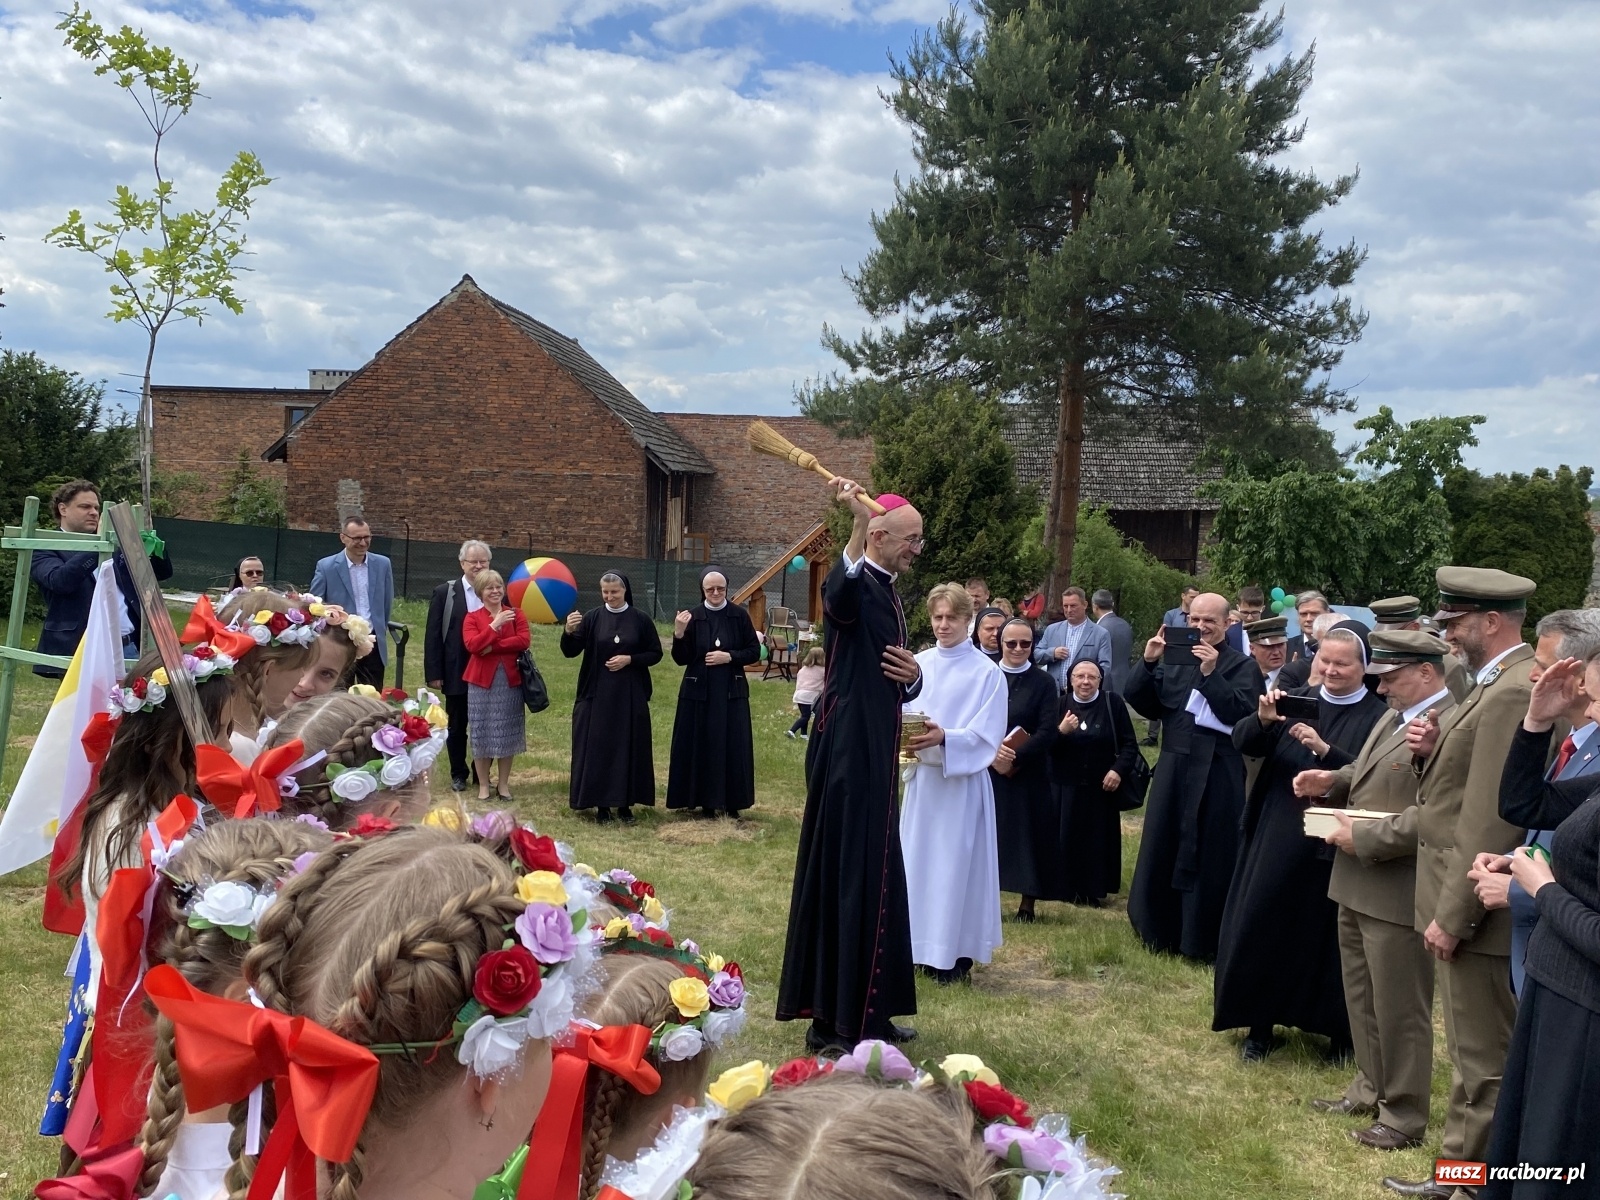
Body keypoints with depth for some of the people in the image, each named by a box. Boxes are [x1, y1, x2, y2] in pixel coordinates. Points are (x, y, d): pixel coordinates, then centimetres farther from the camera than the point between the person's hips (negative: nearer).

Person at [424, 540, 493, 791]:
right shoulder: (444, 593, 0)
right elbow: (432, 636, -2)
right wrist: (434, 673, -7)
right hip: (456, 674, 0)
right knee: (457, 726, 12)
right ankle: (458, 775, 26)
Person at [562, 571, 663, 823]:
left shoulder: (640, 620, 0)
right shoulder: (592, 618, 0)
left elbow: (655, 653, 3)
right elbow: (570, 651, -7)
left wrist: (629, 659, -12)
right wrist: (568, 632, -27)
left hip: (631, 696, 0)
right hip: (597, 694, 0)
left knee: (629, 748, 3)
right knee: (597, 748, 1)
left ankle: (625, 804, 13)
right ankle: (601, 804, 10)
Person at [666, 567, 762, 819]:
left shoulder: (739, 616, -1)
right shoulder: (692, 616, -2)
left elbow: (755, 652, 2)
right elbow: (681, 659, -3)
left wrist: (729, 657, -13)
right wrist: (679, 634, -20)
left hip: (732, 692, 0)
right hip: (698, 692, 0)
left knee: (731, 747, 2)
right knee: (700, 747, 3)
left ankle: (731, 802, 12)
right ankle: (706, 800, 13)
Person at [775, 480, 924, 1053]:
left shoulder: (889, 594, 17)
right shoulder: (855, 587, -11)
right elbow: (836, 593, -39)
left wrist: (914, 676, 0)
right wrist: (859, 525, -53)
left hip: (874, 753, 10)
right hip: (848, 752, -10)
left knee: (873, 874, 15)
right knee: (848, 873, -6)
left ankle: (863, 1011, 26)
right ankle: (835, 1021, 3)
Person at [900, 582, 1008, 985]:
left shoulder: (987, 672, -7)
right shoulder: (918, 663, 5)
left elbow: (987, 735, -11)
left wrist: (944, 738, -26)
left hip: (963, 780, -4)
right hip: (922, 777, 4)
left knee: (956, 862, 0)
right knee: (918, 858, 10)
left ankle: (955, 953, 9)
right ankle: (920, 945, 22)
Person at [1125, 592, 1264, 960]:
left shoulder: (1242, 666, -4)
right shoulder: (1173, 660, 7)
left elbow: (1241, 713, -18)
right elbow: (1144, 706, 3)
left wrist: (1211, 673, -24)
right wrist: (1148, 663, -10)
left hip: (1217, 776, -4)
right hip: (1173, 770, 5)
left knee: (1209, 859, 4)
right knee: (1163, 852, 12)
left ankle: (1202, 941, 16)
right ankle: (1162, 934, 26)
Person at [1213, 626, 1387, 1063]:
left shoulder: (1378, 718, -5)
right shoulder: (1297, 699, 5)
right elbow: (1243, 743, -3)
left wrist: (1324, 749, -28)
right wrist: (1263, 719, -23)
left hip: (1335, 846, -3)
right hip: (1278, 838, 3)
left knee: (1327, 939, 7)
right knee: (1261, 928, 6)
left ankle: (1339, 1032, 26)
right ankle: (1259, 1026, 21)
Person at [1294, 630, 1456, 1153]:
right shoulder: (1392, 717, 11)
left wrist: (1362, 838, -21)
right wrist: (1332, 779, 5)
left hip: (1397, 892, -10)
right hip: (1357, 884, 10)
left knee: (1399, 1008, 4)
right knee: (1362, 997, 22)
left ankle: (1403, 1116, 19)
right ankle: (1371, 1088, 38)